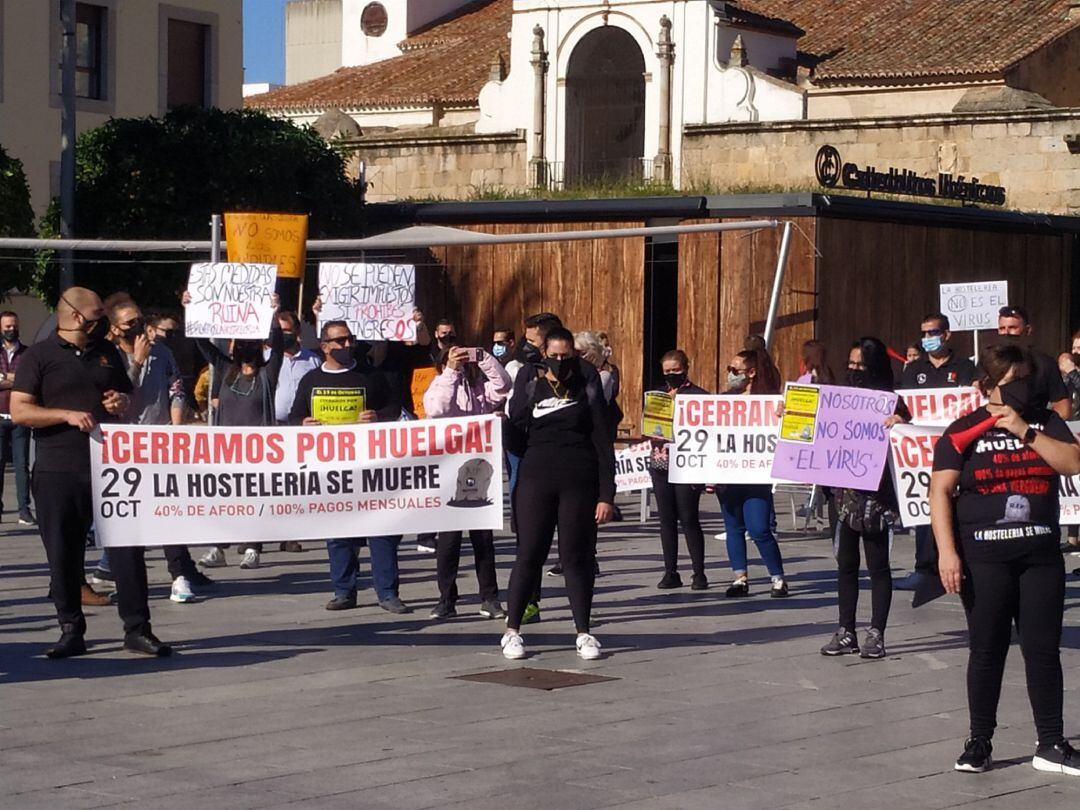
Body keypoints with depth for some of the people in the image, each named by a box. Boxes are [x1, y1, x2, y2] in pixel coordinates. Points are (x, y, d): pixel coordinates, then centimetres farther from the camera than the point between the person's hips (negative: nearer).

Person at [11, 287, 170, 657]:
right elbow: (19, 411, -7)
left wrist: (122, 403, 3)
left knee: (127, 545, -3)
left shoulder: (107, 352, 16)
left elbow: (128, 394, 28)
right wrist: (68, 415, -17)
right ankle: (71, 630, 13)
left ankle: (137, 629, 2)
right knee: (64, 555, 2)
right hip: (57, 471, -3)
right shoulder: (39, 356, 1)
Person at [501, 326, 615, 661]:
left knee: (577, 556, 3)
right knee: (529, 554, 2)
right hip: (536, 478, 1)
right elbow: (515, 425, -1)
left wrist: (606, 494, -5)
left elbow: (603, 441, 1)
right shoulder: (530, 384, 6)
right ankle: (512, 631, 11)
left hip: (579, 481, 0)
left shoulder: (586, 386, 3)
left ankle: (583, 633, 13)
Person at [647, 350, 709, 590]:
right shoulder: (658, 394, 13)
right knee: (666, 518, 6)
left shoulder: (698, 395, -2)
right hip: (660, 464, 5)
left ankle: (699, 573, 2)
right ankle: (670, 572, 12)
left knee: (688, 518, -5)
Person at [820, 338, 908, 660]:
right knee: (846, 563, 9)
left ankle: (876, 634, 5)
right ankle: (846, 633, 16)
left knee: (877, 565, 1)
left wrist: (900, 421, -29)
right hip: (845, 490, 5)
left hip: (875, 492, -5)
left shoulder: (888, 400, -3)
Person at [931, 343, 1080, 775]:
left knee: (1043, 650, 4)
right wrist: (947, 552, -15)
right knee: (987, 650, 3)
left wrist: (1024, 431, -12)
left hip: (1040, 555, 3)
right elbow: (941, 491, -6)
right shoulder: (965, 431, 0)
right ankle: (979, 742, 12)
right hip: (984, 557, -2)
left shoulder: (1045, 421, 9)